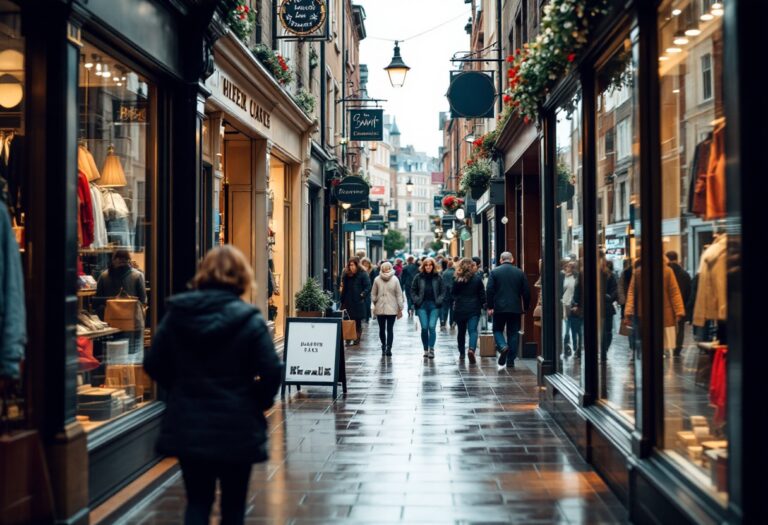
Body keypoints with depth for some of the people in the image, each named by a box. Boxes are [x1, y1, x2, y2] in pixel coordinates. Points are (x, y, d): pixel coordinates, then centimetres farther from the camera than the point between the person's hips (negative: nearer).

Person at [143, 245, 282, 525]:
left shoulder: (177, 314, -2)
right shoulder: (250, 321, -12)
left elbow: (154, 364, 3)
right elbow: (271, 373, -15)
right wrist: (258, 402, 3)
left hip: (187, 428, 3)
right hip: (236, 429, -2)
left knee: (197, 501, 14)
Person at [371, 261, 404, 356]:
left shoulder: (377, 280, -2)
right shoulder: (395, 279, -4)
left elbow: (373, 294, 5)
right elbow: (399, 295, -3)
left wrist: (375, 304, 20)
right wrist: (400, 308, 2)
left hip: (379, 309, 1)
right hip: (392, 309, -1)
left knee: (382, 329, 11)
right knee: (390, 329, -3)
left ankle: (384, 347, 18)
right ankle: (388, 348, -11)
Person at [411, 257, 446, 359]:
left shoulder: (437, 277, 3)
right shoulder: (418, 277, 3)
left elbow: (443, 290, 8)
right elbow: (413, 290, 8)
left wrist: (439, 301, -4)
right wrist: (417, 301, -3)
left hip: (434, 306, 0)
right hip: (422, 306, 1)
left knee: (432, 327, -10)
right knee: (424, 328, -1)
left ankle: (431, 349, -6)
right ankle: (426, 349, 12)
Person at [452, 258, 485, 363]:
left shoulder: (457, 280, -4)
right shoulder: (477, 279, -4)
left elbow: (452, 295, 2)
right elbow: (482, 294, 0)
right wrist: (483, 305, 11)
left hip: (459, 309, 1)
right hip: (474, 309, -1)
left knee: (461, 331, 15)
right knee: (473, 330, -6)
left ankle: (461, 353, 23)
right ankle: (472, 349, -30)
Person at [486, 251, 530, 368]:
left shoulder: (494, 272, -2)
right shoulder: (520, 273, 4)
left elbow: (489, 290, -7)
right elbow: (526, 292, 4)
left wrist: (490, 306, -1)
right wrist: (525, 307, 13)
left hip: (499, 308, -2)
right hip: (515, 309, 2)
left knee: (497, 330, 13)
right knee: (513, 333, 8)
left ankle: (503, 346, -17)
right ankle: (510, 361, 7)